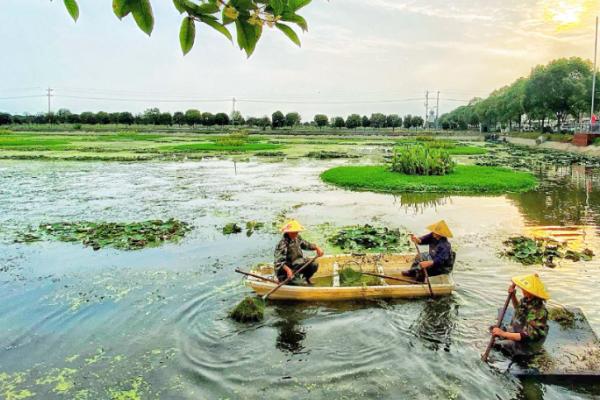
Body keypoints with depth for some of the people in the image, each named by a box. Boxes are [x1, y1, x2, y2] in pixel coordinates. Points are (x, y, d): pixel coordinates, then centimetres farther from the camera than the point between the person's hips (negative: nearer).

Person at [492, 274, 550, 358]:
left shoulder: (538, 312, -33)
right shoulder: (526, 300, -8)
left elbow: (527, 337, -33)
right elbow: (518, 308, 16)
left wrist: (503, 333, -34)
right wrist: (512, 295, -2)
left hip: (527, 346, -9)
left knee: (496, 346, -13)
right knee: (493, 329, 12)